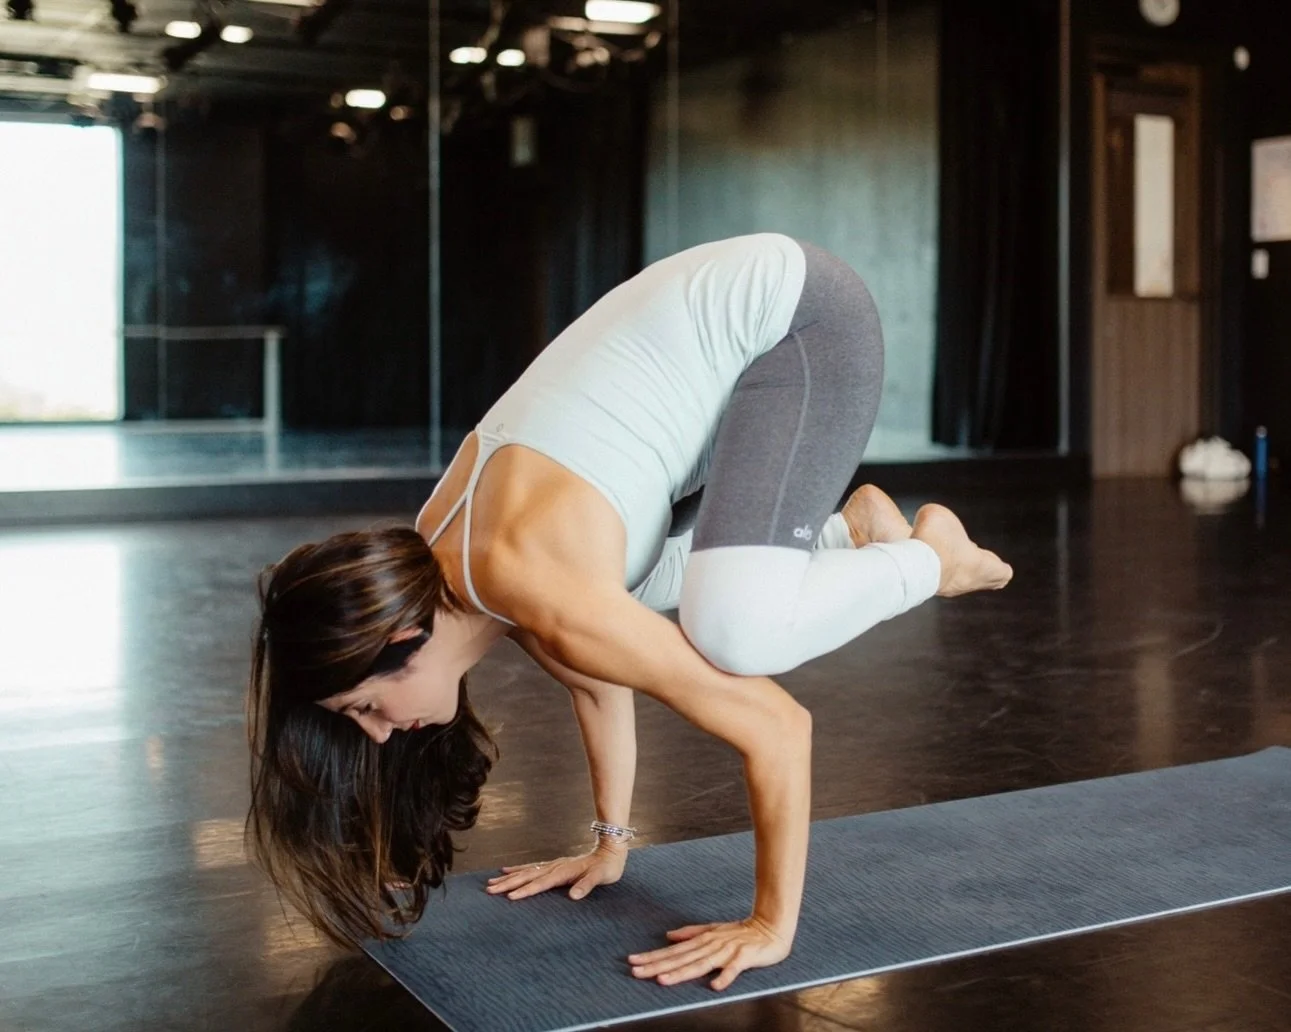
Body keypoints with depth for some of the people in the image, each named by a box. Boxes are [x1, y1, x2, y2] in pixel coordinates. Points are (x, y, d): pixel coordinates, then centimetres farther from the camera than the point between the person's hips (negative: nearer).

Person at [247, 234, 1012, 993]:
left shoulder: (532, 585, -28)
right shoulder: (434, 556, -3)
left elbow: (778, 727, -25)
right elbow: (598, 678, 14)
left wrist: (772, 924, -18)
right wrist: (611, 843, 20)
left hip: (801, 315, -8)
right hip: (731, 317, 8)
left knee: (734, 628, -25)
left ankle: (929, 560, 2)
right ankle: (855, 529, 24)